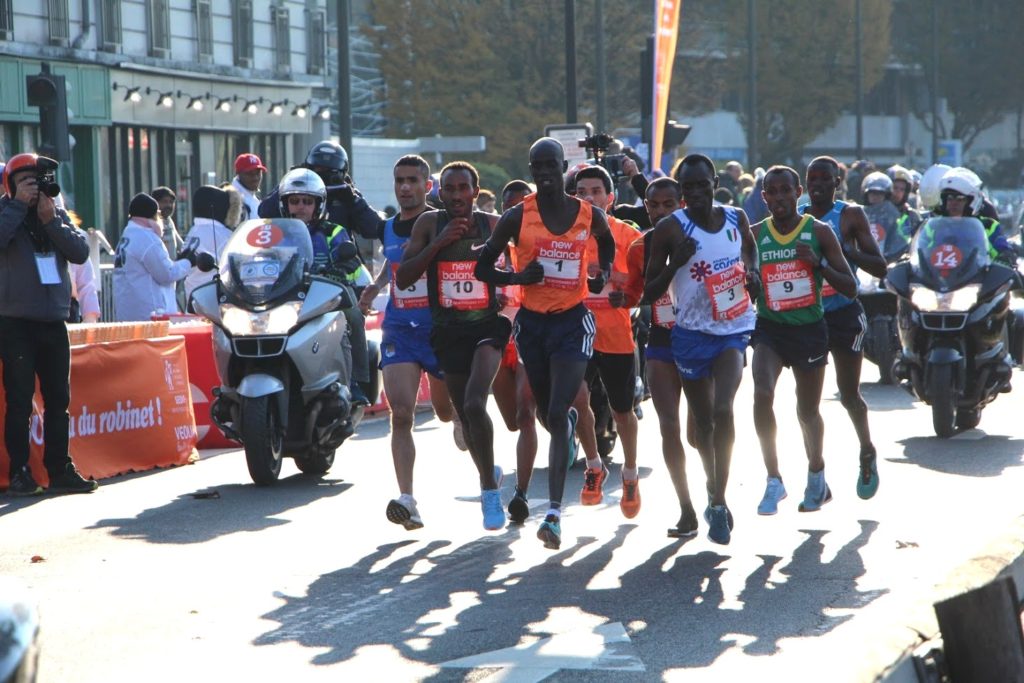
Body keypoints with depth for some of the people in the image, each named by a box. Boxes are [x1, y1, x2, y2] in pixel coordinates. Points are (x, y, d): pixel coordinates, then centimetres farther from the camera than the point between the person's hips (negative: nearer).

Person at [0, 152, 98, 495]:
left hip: (54, 321, 4)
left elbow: (80, 252, -2)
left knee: (58, 399, 7)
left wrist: (51, 220, -10)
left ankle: (60, 469, 13)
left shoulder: (56, 216, 13)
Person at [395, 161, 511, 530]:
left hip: (487, 324, -3)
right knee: (465, 416, 14)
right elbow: (403, 278, -8)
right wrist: (439, 242, -17)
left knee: (474, 404, -24)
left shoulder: (493, 225, -1)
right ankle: (488, 475, 42)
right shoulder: (430, 223, -1)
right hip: (448, 330, 3)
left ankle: (490, 488, -12)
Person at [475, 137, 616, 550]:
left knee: (557, 414, -13)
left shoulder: (588, 216, -1)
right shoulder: (517, 217, -5)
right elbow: (482, 268, -1)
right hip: (532, 322, 2)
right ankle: (571, 422, 57)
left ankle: (554, 513, -15)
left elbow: (607, 241, 22)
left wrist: (603, 273, 3)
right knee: (548, 415, 16)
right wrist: (518, 277, -18)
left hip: (574, 322, -2)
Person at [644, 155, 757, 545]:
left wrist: (750, 274, -1)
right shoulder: (670, 229, -7)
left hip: (732, 329, 0)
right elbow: (649, 292, -6)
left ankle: (719, 503, -14)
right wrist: (675, 262, -23)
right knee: (702, 421, 11)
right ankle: (714, 494, 31)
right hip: (691, 333, 0)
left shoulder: (736, 220, 2)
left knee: (723, 410, -18)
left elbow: (750, 255, 23)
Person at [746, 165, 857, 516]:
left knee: (808, 412, 11)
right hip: (770, 328, 0)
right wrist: (749, 285, -13)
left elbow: (850, 287, -4)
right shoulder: (754, 235, 0)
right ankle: (773, 480, -13)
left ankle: (816, 476, 36)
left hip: (810, 329, 0)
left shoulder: (819, 232, -4)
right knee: (762, 394, -23)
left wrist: (818, 264, -20)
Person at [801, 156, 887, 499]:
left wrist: (843, 249, -23)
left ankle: (867, 452, 28)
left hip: (844, 313, -3)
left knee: (849, 394, 2)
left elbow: (879, 267, -8)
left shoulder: (851, 215, -4)